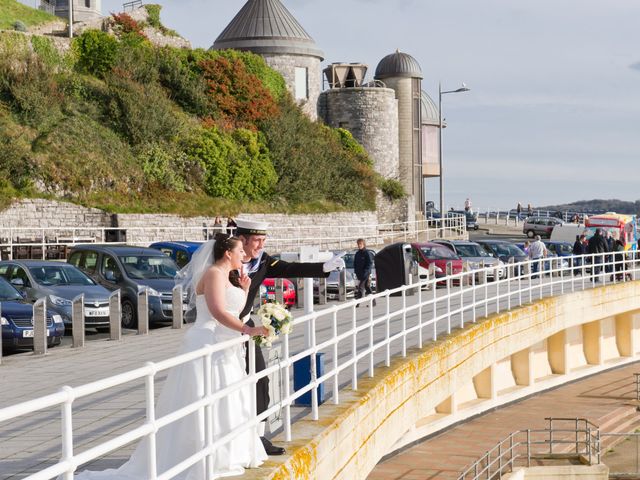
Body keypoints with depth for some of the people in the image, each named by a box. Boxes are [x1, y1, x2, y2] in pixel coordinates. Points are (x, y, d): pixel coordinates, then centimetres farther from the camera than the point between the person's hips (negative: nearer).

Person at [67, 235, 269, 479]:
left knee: (220, 408, 12)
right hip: (207, 348, -10)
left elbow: (235, 313, 21)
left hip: (223, 353, 10)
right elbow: (217, 312, -23)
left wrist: (244, 291, 11)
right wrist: (249, 330, -24)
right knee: (201, 410, -8)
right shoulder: (213, 274, -11)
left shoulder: (228, 277, 19)